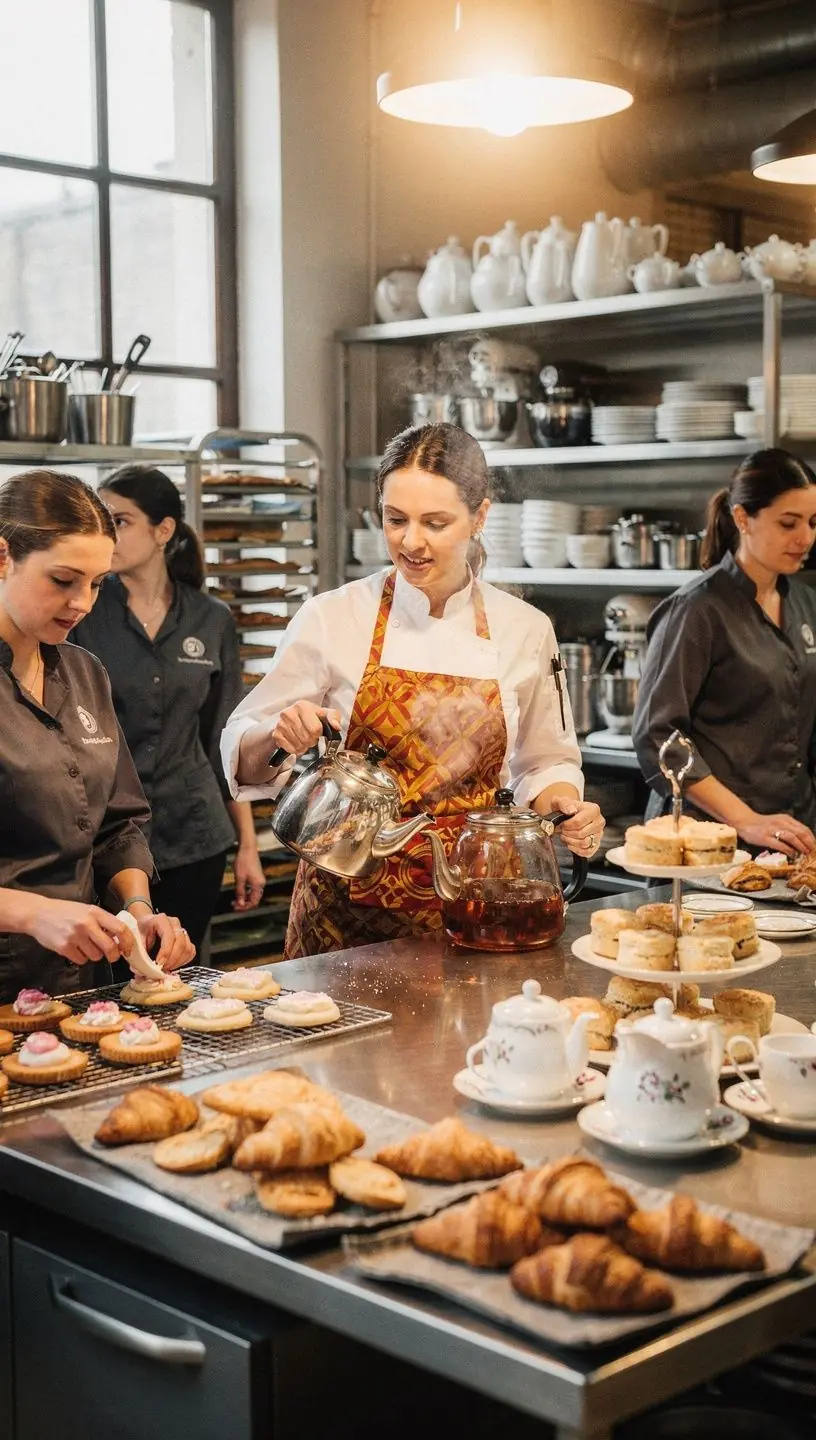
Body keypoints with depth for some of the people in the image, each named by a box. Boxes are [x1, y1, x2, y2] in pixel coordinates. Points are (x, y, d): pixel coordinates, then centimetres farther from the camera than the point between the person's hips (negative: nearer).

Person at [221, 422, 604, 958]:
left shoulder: (526, 630, 0)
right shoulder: (331, 618, -5)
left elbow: (545, 762, 12)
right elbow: (245, 749, 1)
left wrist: (565, 808, -9)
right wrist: (282, 733, -21)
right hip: (350, 906, -1)